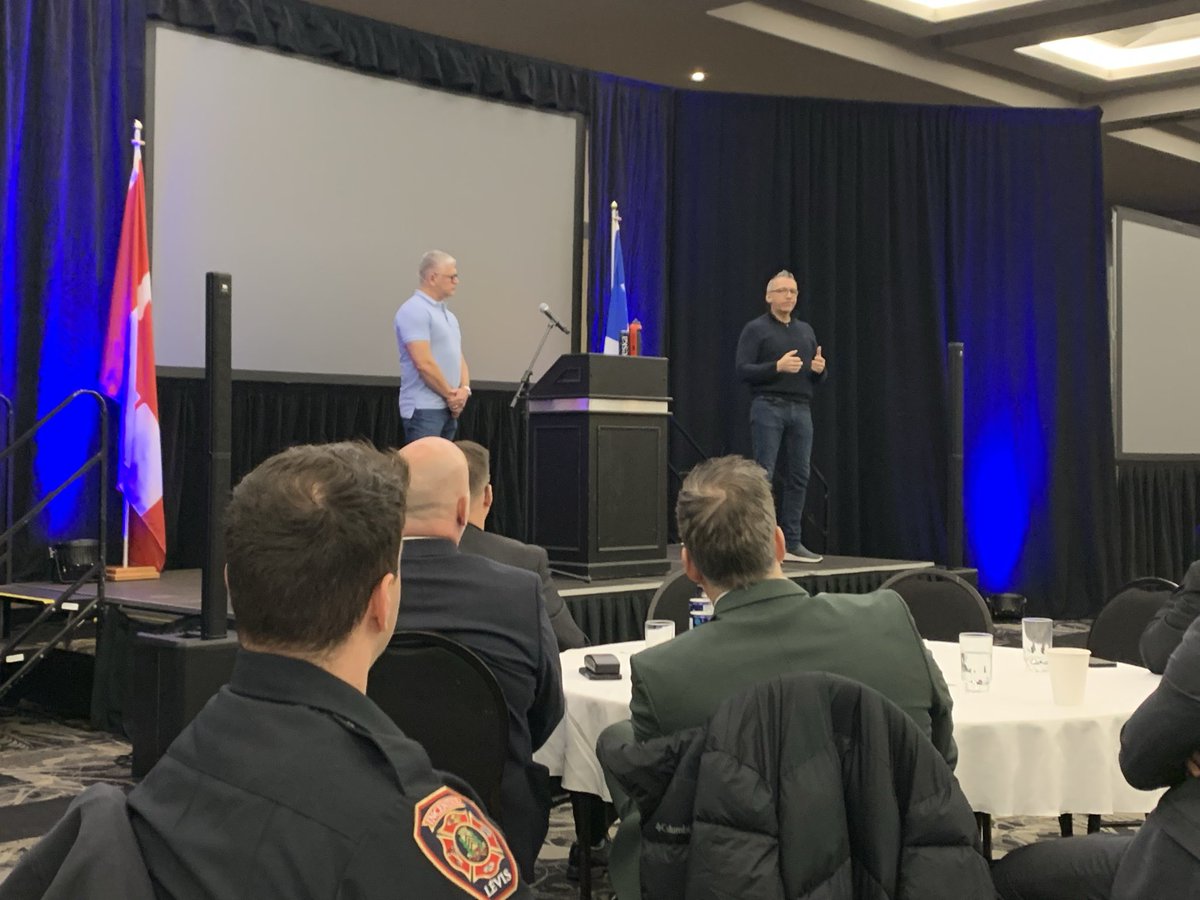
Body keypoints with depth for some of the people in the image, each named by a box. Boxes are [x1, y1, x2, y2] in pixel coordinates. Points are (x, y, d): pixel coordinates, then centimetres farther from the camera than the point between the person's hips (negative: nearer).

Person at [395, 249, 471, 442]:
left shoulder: (448, 314, 19)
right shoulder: (414, 310, -12)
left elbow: (458, 357, 18)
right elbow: (424, 363, -19)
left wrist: (464, 389, -2)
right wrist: (450, 395, -10)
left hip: (449, 408, 9)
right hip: (424, 409, -9)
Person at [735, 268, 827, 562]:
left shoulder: (806, 330, 19)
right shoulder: (755, 329, 2)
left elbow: (818, 378, 20)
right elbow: (743, 370, -8)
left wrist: (820, 369, -4)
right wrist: (777, 367, -19)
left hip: (801, 409, 5)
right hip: (768, 407, -5)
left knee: (798, 477, 3)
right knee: (763, 474, -9)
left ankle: (792, 543, 9)